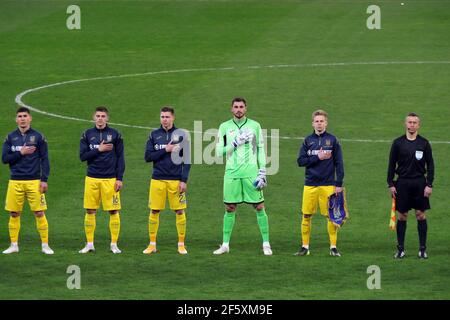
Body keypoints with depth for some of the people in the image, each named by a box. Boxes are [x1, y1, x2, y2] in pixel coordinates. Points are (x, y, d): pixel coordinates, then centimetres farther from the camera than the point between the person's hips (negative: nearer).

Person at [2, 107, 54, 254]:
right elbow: (4, 158, 3)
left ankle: (45, 245, 3)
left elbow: (45, 159, 0)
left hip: (34, 181, -2)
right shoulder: (11, 137, 8)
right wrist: (21, 153, -11)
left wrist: (44, 180, -7)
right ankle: (14, 245, 14)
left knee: (39, 213, -4)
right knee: (14, 214, 4)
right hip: (15, 181, 2)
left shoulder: (38, 137, 2)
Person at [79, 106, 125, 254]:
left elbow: (120, 158, 3)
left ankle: (114, 244, 6)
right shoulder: (87, 135, 7)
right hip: (92, 178, 2)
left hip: (110, 179, -2)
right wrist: (99, 150, -11)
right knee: (90, 211, 3)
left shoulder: (115, 134, 3)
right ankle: (89, 244, 10)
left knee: (113, 211, -2)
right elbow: (82, 156, 1)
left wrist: (119, 178, -4)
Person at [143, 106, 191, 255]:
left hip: (176, 180, -1)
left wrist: (184, 180, -7)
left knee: (180, 212, 0)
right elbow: (148, 157, 0)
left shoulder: (181, 134, 2)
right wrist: (166, 150, -12)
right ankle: (152, 244, 11)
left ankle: (181, 244, 10)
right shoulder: (154, 135, 7)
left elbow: (186, 160, 1)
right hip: (157, 179, 1)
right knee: (154, 212, 2)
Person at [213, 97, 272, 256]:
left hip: (251, 174, -1)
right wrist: (236, 142, -11)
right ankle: (225, 244, 11)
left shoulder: (254, 126, 5)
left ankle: (266, 244, 3)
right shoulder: (224, 127, 7)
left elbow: (261, 150, 6)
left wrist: (262, 173, -2)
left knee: (259, 207, -2)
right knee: (230, 209, 4)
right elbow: (219, 151, 2)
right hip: (232, 173, 1)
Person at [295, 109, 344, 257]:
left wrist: (339, 184, -5)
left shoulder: (332, 140, 2)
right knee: (306, 216, 2)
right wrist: (318, 157, -11)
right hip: (310, 185, 2)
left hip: (328, 185, -2)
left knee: (331, 216, -1)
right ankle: (305, 247, 11)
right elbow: (300, 161, 1)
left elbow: (339, 163, 1)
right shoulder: (308, 140, 7)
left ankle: (333, 247, 7)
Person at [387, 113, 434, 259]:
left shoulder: (424, 143, 3)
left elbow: (430, 165, 4)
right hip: (402, 183, 0)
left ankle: (423, 248, 6)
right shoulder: (398, 143, 4)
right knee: (402, 215, 2)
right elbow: (392, 164, 6)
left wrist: (429, 184, -4)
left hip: (419, 183, 0)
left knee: (421, 214, 0)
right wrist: (391, 184, -1)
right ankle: (400, 249, 9)